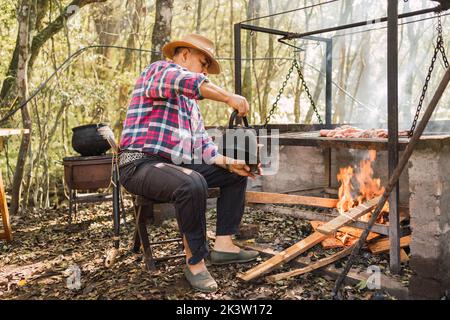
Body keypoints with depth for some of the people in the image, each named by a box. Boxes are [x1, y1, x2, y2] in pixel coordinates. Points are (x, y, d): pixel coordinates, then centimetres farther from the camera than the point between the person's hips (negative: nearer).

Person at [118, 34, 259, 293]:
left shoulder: (190, 101, 23)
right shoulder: (159, 70, -3)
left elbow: (202, 143, 14)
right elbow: (186, 81, -28)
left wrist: (229, 162, -1)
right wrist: (229, 98, -28)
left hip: (178, 165, 10)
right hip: (142, 164, -10)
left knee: (236, 175, 10)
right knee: (193, 184, -37)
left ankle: (224, 244, 3)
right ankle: (195, 261, -18)